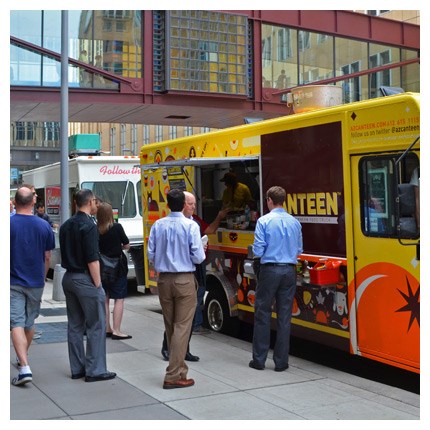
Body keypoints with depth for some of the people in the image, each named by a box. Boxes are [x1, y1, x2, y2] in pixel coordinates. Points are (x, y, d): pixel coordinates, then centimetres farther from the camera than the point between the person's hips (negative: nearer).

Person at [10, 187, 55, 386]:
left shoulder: (8, 223, -11)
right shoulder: (43, 226, -3)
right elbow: (47, 257, 5)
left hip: (13, 283, -3)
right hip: (36, 282, 3)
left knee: (17, 324, -4)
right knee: (29, 322, 19)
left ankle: (25, 367, -16)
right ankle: (22, 357, 37)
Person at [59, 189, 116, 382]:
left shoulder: (66, 225, 10)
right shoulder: (88, 226, -15)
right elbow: (92, 259, -19)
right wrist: (98, 285, -14)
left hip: (68, 278, 9)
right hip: (85, 279, -9)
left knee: (75, 325, 13)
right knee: (96, 326, -1)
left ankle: (77, 368, 19)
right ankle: (95, 370, 1)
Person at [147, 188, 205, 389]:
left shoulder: (158, 225, 0)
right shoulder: (191, 226, -11)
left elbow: (151, 255, 3)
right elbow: (198, 257, -12)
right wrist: (203, 251, 10)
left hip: (164, 280, 4)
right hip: (184, 280, -4)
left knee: (170, 326, 15)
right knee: (182, 326, -1)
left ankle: (179, 367, 27)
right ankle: (173, 376, -3)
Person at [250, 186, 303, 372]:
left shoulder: (264, 221, -8)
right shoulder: (295, 222, 5)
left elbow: (258, 251, -9)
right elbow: (299, 250, 11)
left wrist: (257, 250, 12)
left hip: (270, 270, -3)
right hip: (289, 271, 3)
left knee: (263, 315, 6)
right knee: (284, 317, 7)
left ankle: (259, 359, 10)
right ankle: (281, 361, 11)